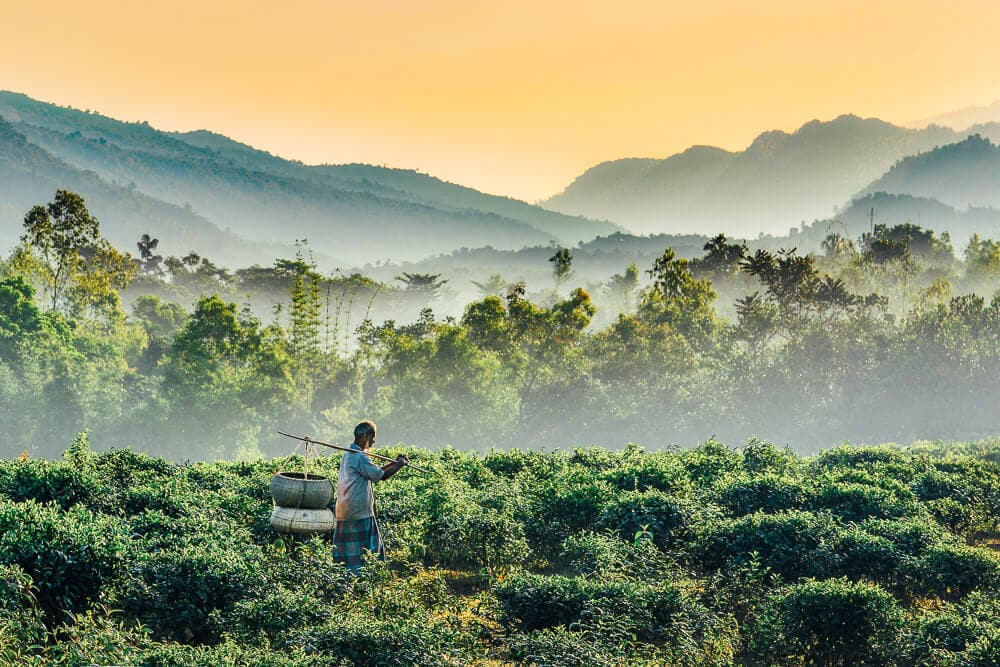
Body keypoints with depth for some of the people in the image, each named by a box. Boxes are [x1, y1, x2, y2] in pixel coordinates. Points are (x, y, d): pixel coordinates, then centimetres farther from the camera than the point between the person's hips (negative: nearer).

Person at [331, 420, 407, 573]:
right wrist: (399, 465, -2)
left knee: (345, 552, 9)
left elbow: (373, 472, 21)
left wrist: (394, 463, 16)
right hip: (359, 513, -10)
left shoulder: (348, 455, 17)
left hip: (343, 512, 10)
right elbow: (380, 476, -16)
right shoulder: (359, 457, -15)